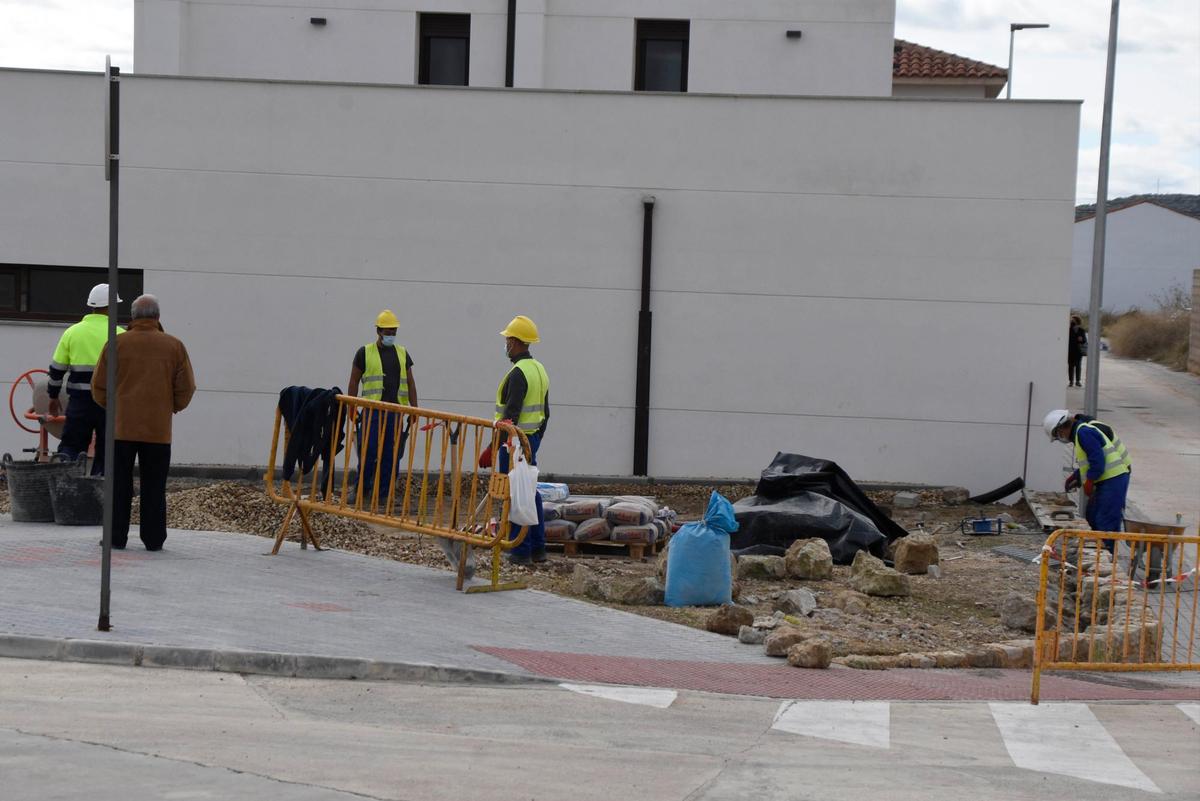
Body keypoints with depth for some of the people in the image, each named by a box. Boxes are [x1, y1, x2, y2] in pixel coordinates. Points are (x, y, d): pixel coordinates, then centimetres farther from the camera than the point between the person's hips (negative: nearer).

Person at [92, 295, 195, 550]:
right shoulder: (173, 346, 0)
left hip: (121, 427, 0)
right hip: (158, 430, 0)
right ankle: (153, 539, 6)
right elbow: (186, 389, 2)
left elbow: (99, 387, 2)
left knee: (119, 485, 7)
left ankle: (116, 537, 7)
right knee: (154, 487, 6)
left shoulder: (117, 344, -1)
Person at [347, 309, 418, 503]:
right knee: (368, 452, -4)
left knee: (391, 455, 2)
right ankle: (362, 491, 8)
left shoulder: (402, 353, 14)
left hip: (396, 411, 3)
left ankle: (382, 494, 8)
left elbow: (410, 383, 17)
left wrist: (414, 408, 9)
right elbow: (354, 381, 6)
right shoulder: (365, 353, 4)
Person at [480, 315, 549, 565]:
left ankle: (521, 550, -4)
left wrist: (492, 448, -21)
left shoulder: (518, 374, -17)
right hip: (533, 438, 9)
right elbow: (545, 413, 18)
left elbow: (511, 416, -22)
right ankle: (538, 548, 17)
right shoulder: (539, 370, 13)